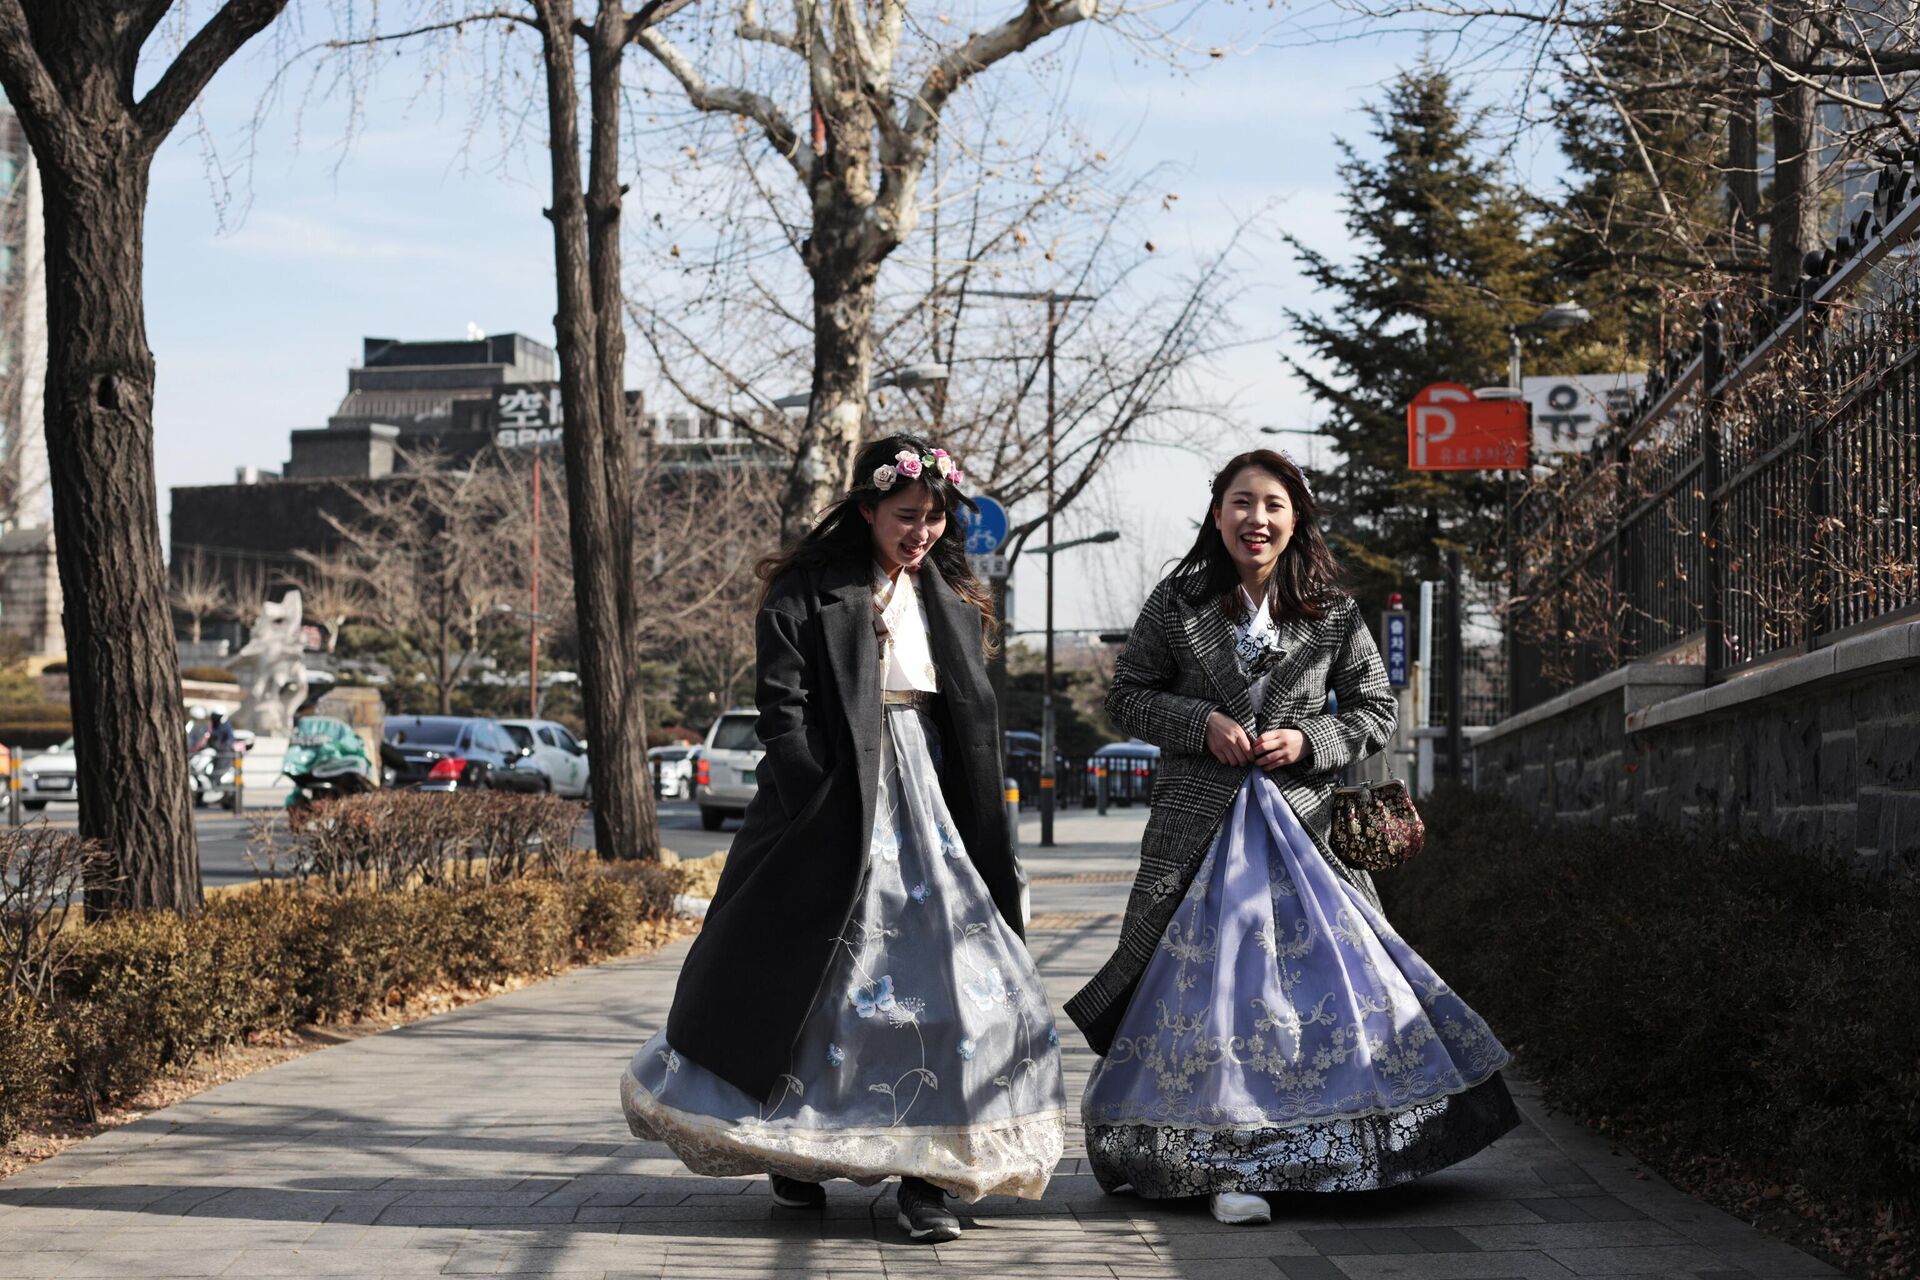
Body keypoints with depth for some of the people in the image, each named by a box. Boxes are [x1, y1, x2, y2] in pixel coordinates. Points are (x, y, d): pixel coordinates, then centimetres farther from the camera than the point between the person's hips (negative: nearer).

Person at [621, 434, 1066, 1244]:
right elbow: (783, 716, -10)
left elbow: (976, 725, 14)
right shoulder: (805, 595, -4)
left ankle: (923, 1176, -5)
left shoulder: (954, 603, 12)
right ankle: (792, 1153, 21)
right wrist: (831, 813, -17)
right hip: (834, 815, -4)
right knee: (809, 986, 3)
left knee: (951, 984, -7)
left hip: (930, 811, 4)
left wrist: (979, 836, 6)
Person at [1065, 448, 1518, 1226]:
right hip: (1199, 828, -1)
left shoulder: (1333, 616, 5)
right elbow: (1128, 699, 6)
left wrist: (1309, 742, -8)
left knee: (1316, 969, -2)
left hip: (1300, 825, 1)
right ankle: (1228, 1167, 0)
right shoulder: (1177, 605, 4)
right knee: (1211, 980, -4)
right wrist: (1203, 722, -10)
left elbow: (1375, 711, 10)